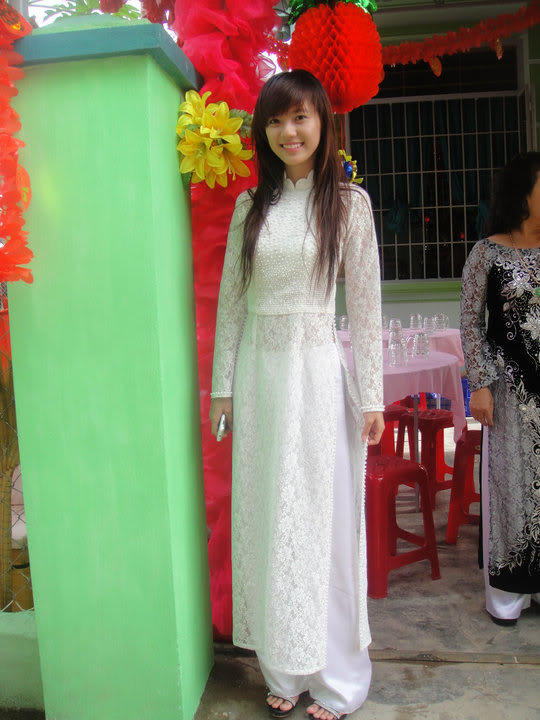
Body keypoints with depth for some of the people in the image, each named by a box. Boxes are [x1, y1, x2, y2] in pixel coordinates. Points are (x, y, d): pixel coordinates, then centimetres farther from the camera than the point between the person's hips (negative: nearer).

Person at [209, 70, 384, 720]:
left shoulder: (349, 202, 0)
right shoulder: (250, 205, 9)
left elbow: (365, 306, -2)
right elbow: (231, 301, 9)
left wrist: (371, 397, -6)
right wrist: (223, 385, 6)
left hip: (319, 372, -3)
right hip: (260, 373, 3)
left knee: (323, 517, 3)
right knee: (266, 515, 8)